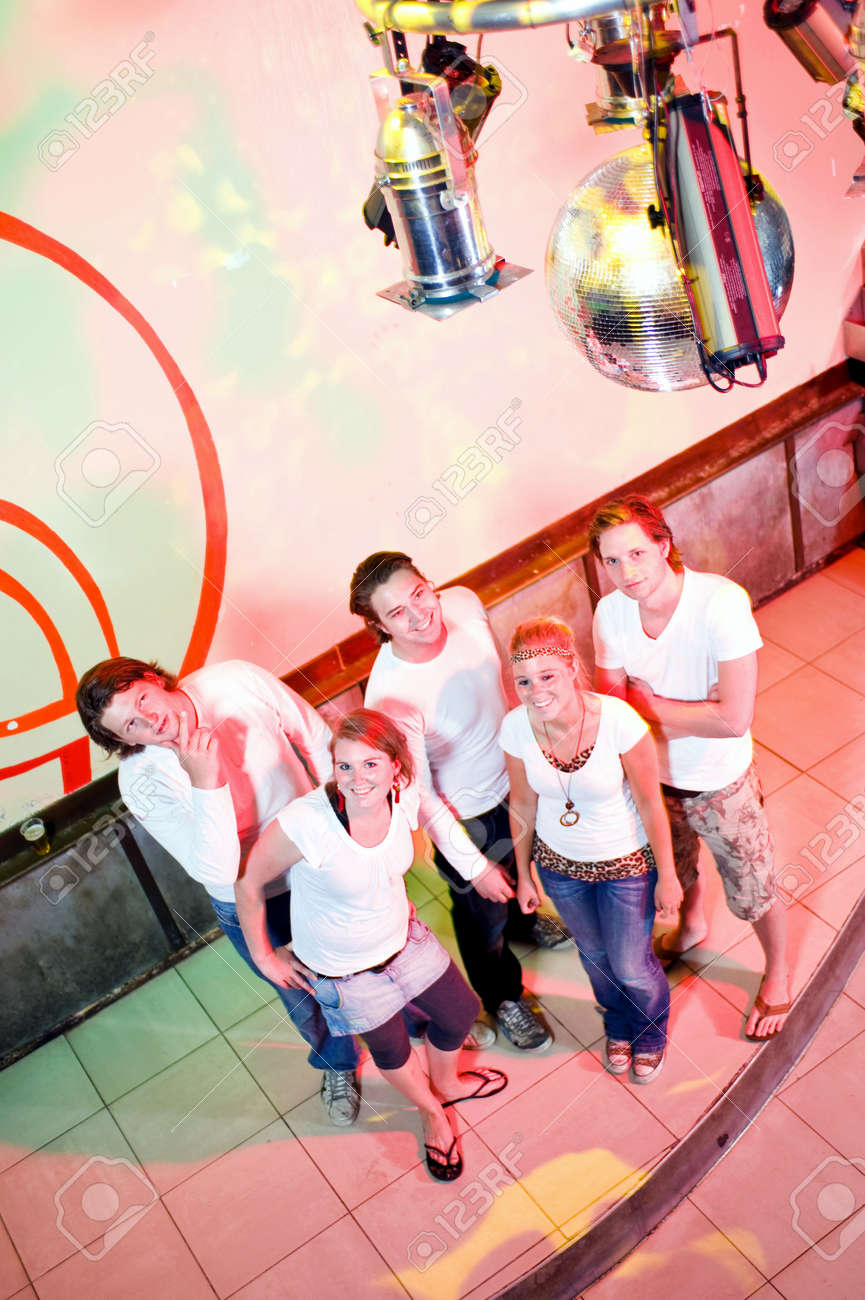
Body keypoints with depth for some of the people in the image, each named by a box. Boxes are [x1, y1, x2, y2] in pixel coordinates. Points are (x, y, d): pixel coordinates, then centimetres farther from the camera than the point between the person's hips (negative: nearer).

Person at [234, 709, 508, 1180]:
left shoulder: (406, 798, -23)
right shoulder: (305, 823, -38)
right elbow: (248, 882, -21)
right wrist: (265, 957, -11)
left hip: (403, 936, 4)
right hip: (343, 969, -4)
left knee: (460, 1013, 23)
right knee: (390, 1048, 21)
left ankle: (446, 1084, 59)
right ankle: (433, 1114, 56)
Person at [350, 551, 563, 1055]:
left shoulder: (464, 604, -22)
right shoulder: (391, 696, -38)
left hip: (517, 773, 6)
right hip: (469, 814, -5)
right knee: (484, 916, 20)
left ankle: (523, 916, 70)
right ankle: (505, 998, 50)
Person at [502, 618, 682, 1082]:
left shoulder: (619, 720, -33)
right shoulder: (516, 728, -23)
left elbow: (650, 804, -19)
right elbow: (523, 803, -6)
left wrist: (667, 876, -9)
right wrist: (524, 874, 6)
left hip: (628, 862, -3)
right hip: (560, 862, 3)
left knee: (631, 965, 15)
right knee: (594, 954, 26)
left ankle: (651, 1032, 53)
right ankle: (619, 1026, 61)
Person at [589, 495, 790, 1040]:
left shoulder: (722, 602, -32)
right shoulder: (610, 613, -17)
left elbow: (734, 719, -33)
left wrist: (646, 703, -23)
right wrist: (693, 718, -28)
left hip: (722, 785, -4)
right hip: (655, 779, 4)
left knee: (754, 896, 17)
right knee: (675, 871, 31)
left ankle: (777, 974, 48)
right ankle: (692, 924, 65)